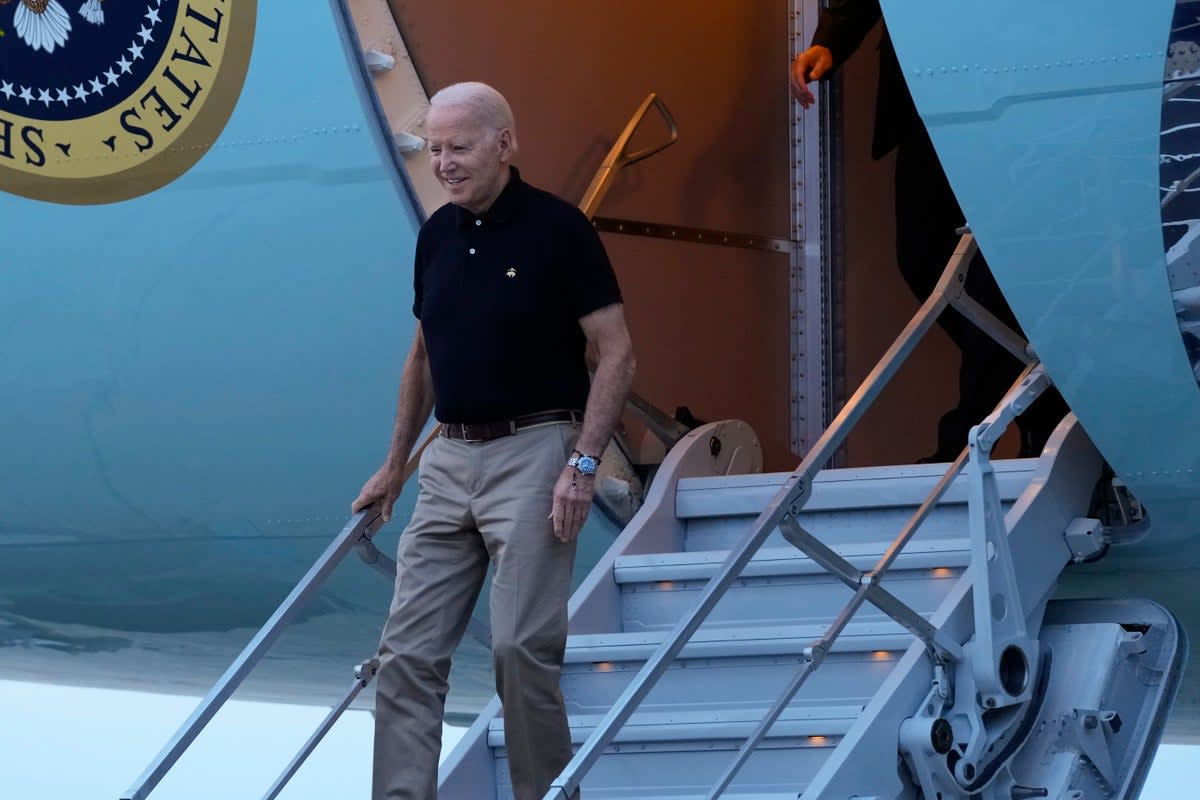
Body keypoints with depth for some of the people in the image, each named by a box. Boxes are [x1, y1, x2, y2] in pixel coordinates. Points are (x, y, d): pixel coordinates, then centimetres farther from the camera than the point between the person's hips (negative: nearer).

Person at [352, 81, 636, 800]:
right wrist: (395, 464, 22)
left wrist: (583, 464, -18)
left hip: (532, 452, -7)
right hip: (450, 457, 7)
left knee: (523, 645, -10)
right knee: (409, 650, 1)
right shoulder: (437, 235, 11)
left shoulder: (558, 228, -9)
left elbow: (618, 354, -10)